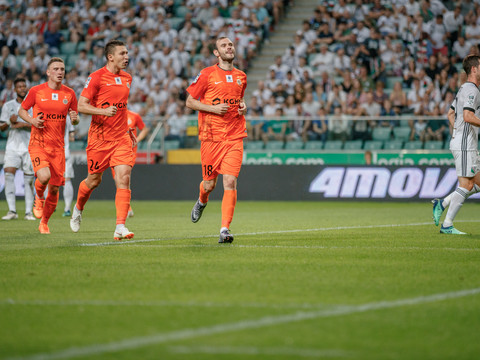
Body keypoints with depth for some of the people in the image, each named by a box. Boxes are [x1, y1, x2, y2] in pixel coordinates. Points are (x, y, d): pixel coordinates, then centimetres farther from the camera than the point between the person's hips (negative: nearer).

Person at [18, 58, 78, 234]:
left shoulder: (69, 93, 5)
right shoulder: (36, 91, -2)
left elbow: (74, 118, 13)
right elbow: (22, 110, 9)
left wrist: (74, 118, -11)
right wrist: (32, 120, -11)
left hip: (58, 146, 3)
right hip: (38, 143, -3)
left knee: (54, 188, 2)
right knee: (44, 176, -28)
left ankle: (44, 223, 24)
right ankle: (39, 198, 8)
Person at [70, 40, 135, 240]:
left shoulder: (127, 78, 11)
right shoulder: (96, 77, -8)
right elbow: (81, 106, -11)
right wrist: (103, 111, -26)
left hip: (121, 138, 4)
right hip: (99, 138, -4)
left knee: (123, 179, -12)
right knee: (94, 180, 9)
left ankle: (120, 227, -16)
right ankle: (78, 209, 40)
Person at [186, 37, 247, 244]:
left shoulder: (241, 77, 12)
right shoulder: (207, 75, -2)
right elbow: (189, 102, 0)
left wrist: (243, 107, 6)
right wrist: (213, 108, -13)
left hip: (235, 137, 2)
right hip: (211, 137, -2)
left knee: (230, 182, -13)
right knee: (209, 184, 7)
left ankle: (225, 229, -12)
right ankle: (202, 201, 44)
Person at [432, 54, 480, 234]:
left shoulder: (464, 89, 17)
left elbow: (451, 114, 25)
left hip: (461, 142, 10)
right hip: (465, 146, -10)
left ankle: (442, 204, 11)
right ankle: (447, 225, -4)